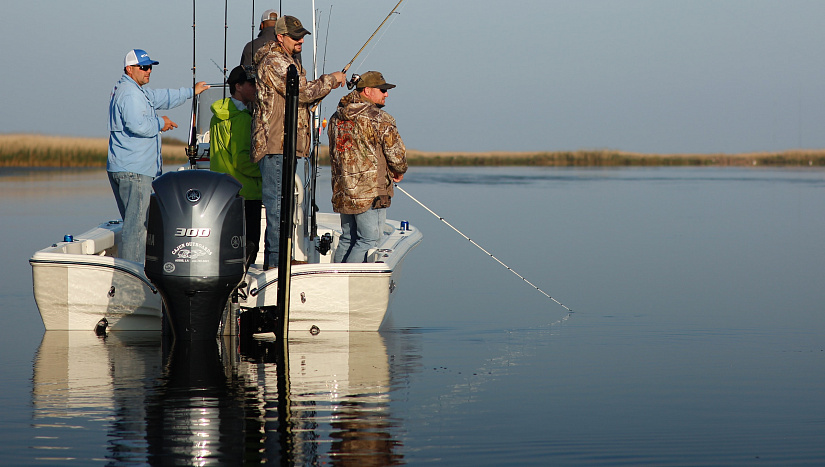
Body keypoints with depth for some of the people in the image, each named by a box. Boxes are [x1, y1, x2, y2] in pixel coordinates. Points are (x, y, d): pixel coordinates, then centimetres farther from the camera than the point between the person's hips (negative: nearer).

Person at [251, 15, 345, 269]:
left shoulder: (289, 61, 22)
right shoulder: (273, 62, -12)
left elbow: (302, 99, 24)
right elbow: (301, 93, -19)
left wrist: (324, 86, 9)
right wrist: (331, 79, -7)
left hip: (287, 145, 11)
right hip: (276, 145, -11)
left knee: (281, 203, 13)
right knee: (278, 203, -10)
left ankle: (274, 260, 18)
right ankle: (275, 262, -9)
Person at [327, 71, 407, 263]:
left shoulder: (336, 118, 12)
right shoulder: (380, 119, -12)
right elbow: (397, 154, -11)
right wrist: (399, 172, 11)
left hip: (342, 193, 8)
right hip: (371, 193, -8)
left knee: (347, 240, 15)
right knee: (368, 241, -4)